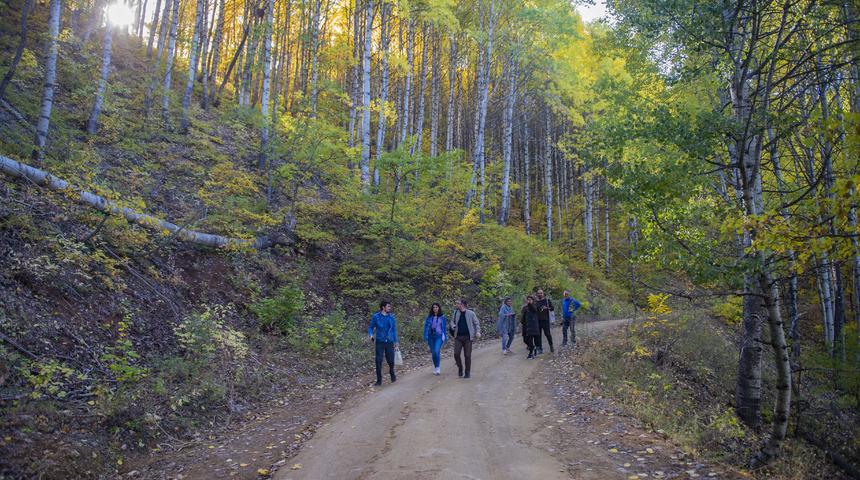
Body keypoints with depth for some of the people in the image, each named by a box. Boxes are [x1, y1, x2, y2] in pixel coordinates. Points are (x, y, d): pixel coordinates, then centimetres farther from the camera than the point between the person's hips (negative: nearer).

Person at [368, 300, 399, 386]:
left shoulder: (391, 317, 4)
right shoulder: (376, 317, -4)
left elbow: (394, 330, 11)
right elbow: (370, 327, 5)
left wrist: (396, 341, 9)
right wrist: (371, 334, -15)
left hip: (389, 342, 2)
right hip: (380, 342, -2)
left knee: (391, 361, 3)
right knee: (379, 361, -5)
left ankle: (392, 373, 34)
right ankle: (379, 380, 8)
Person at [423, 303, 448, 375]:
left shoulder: (442, 317, 2)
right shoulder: (429, 317, 4)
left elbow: (444, 327, 8)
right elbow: (426, 327, 4)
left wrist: (445, 337, 7)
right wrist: (425, 336, -5)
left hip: (439, 337, -2)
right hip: (431, 336, 2)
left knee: (436, 351, -19)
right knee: (433, 353, 9)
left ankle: (437, 367, -8)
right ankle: (435, 368, 24)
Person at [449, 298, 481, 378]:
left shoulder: (471, 313, -3)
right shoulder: (456, 313, 6)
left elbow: (477, 323, 3)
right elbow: (452, 321, 19)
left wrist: (478, 331, -13)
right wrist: (453, 326, -3)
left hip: (467, 337, -3)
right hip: (458, 337, 3)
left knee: (467, 355, 1)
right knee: (456, 354, -5)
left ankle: (467, 372, 16)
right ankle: (460, 367, 21)